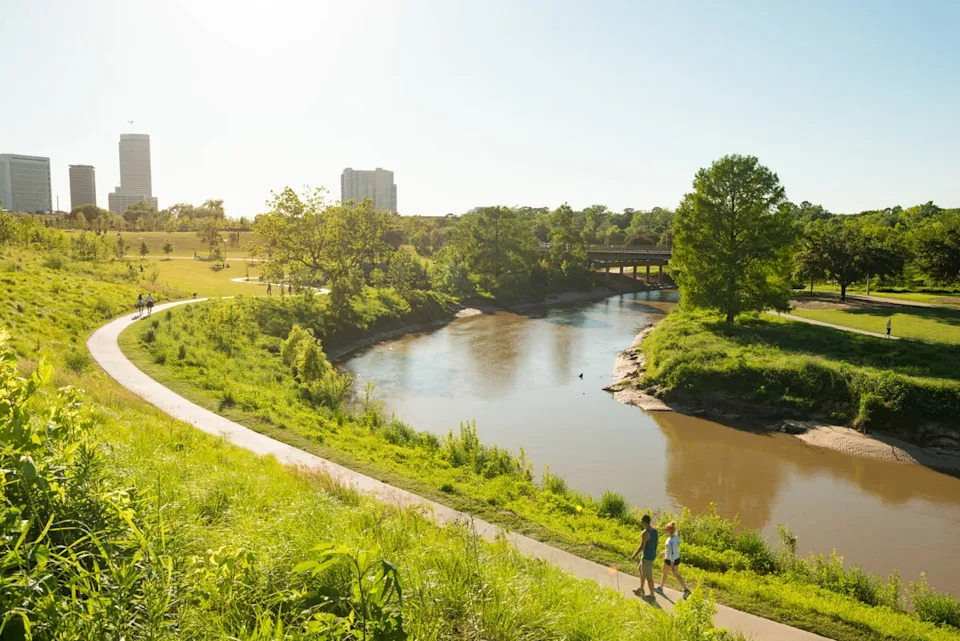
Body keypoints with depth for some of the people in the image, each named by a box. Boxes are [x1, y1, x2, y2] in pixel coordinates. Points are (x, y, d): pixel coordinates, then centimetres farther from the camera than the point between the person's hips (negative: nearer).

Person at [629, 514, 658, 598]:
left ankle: (652, 595, 20)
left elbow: (641, 547, -26)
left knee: (648, 577, 6)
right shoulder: (654, 530, 1)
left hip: (647, 557, -9)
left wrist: (634, 555, -13)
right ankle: (641, 589, 38)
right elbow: (657, 543, 12)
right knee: (640, 569, 26)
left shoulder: (645, 533, -27)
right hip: (652, 555, 9)